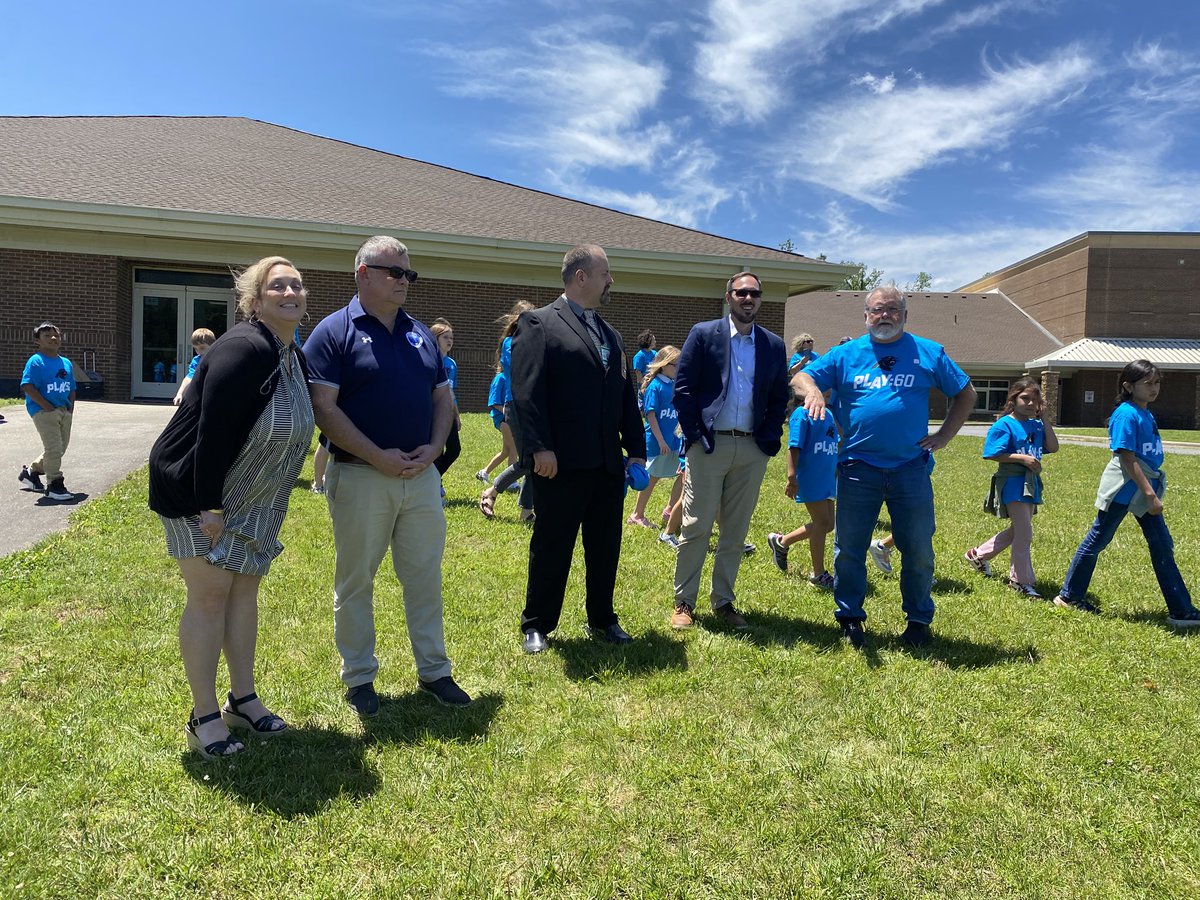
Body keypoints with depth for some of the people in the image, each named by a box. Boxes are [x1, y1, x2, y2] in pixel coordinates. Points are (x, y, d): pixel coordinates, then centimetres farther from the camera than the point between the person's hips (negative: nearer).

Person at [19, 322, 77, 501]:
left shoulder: (66, 363, 14)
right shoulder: (36, 362, -8)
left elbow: (71, 389, 20)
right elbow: (27, 387, -16)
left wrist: (70, 409, 6)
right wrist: (48, 407, -18)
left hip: (64, 411, 8)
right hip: (43, 411, -8)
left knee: (60, 448, 14)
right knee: (54, 448, -10)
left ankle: (31, 471, 34)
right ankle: (55, 485, -1)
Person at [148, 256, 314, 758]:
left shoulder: (295, 358, 5)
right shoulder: (244, 349, -22)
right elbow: (214, 428, -26)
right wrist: (209, 507, -25)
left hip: (249, 499, 9)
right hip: (196, 493, -8)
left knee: (244, 590, 12)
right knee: (210, 595, -4)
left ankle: (243, 700, 25)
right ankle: (204, 717, 9)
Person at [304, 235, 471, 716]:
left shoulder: (420, 333, 13)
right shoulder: (334, 332, -5)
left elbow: (443, 397, 13)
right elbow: (323, 408, -13)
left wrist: (433, 448, -4)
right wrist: (379, 457, -17)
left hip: (421, 476, 5)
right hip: (360, 478, -5)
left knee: (425, 578, 11)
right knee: (355, 581, 8)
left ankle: (434, 670, 25)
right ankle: (359, 677, 24)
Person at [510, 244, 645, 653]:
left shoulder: (611, 336, 18)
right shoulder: (538, 323, -4)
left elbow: (627, 397, 18)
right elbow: (527, 391, -13)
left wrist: (636, 449, 11)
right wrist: (539, 448, -20)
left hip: (608, 464, 7)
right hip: (561, 463, -7)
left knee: (605, 546, 14)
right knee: (551, 545, 5)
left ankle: (602, 620, 29)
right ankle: (537, 625, 19)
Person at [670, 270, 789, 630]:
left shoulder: (774, 345, 10)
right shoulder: (703, 334, 0)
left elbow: (779, 398, 12)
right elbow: (682, 389, -3)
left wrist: (769, 439, 1)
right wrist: (695, 435, -8)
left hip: (752, 450, 3)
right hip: (708, 446, -3)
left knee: (735, 533, 10)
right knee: (696, 529, 0)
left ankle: (723, 602, 22)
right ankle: (683, 603, 12)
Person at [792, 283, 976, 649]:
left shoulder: (929, 353, 7)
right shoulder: (845, 355, 7)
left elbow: (965, 394, 15)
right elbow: (801, 378, 1)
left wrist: (944, 435, 4)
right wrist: (812, 390, -22)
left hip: (911, 469, 0)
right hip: (858, 468, 0)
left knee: (919, 551, 7)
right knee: (849, 549, 6)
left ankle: (919, 620, 25)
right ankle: (850, 617, 22)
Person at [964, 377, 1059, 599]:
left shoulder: (1036, 425, 10)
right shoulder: (1005, 424, -10)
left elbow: (1053, 447, 0)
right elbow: (993, 454, -15)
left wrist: (1044, 419, 0)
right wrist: (1023, 458, -20)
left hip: (1031, 483, 8)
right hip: (1012, 483, -8)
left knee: (1016, 531, 18)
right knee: (1024, 534, -5)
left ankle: (977, 555, 34)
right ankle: (1022, 581, 8)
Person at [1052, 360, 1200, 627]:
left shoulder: (1147, 414, 11)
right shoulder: (1126, 415, -15)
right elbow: (1127, 458, -20)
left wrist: (1152, 492, 16)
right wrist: (1150, 494, -22)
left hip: (1146, 487, 9)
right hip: (1124, 487, -9)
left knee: (1163, 547, 8)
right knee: (1097, 540, 2)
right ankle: (1069, 596, 15)